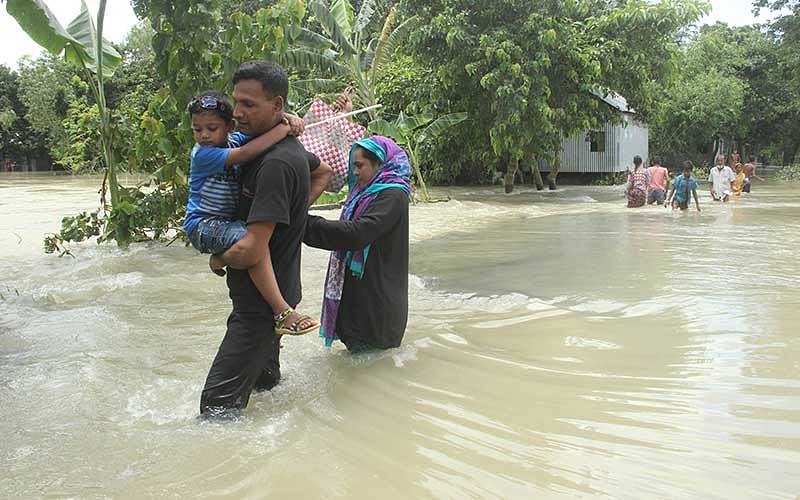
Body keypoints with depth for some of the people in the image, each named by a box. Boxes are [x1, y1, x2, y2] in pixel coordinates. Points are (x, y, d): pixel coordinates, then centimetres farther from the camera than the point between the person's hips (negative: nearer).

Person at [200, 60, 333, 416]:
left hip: (261, 303, -10)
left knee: (218, 405, -9)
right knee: (266, 386, 25)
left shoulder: (277, 163, -25)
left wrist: (218, 260, -6)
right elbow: (324, 173, 30)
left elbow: (251, 251, -28)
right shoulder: (291, 147, 5)